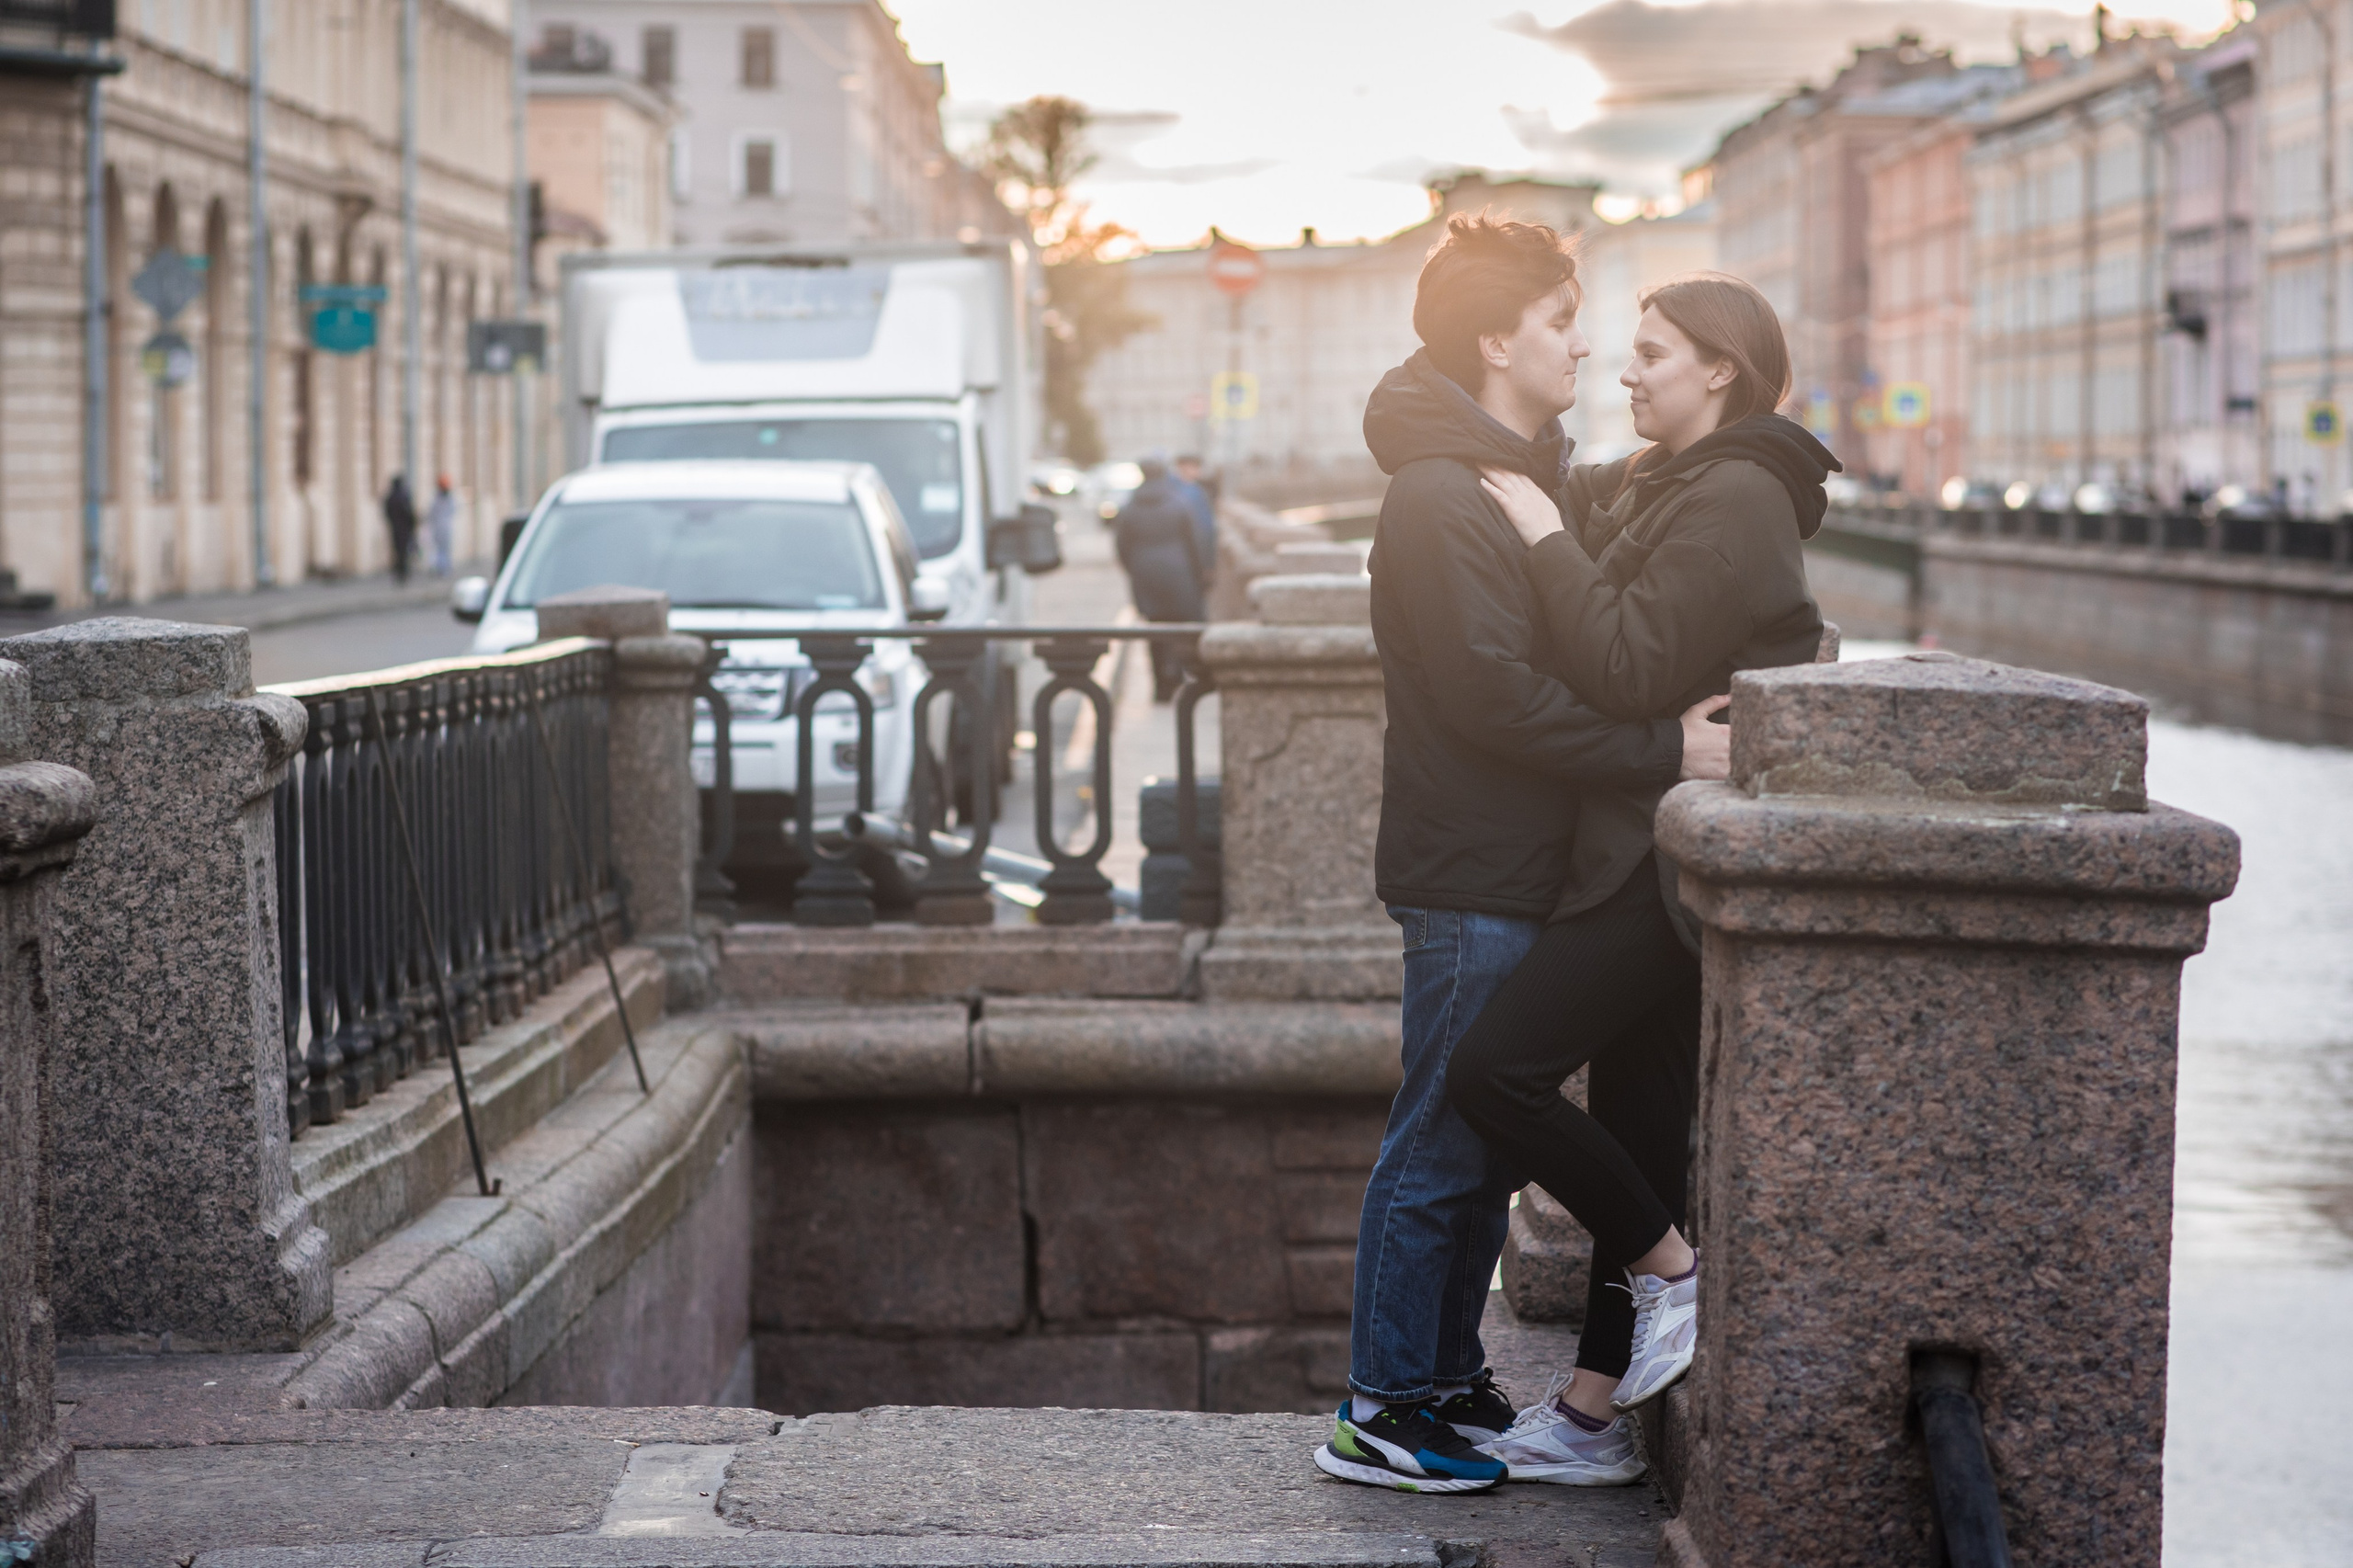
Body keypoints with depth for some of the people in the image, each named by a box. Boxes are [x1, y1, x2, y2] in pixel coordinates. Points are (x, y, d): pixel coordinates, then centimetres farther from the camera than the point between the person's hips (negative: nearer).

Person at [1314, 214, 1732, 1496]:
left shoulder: (1525, 480, 16)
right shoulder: (1439, 500, -17)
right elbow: (1498, 696, -23)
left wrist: (1676, 726, 4)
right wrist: (1667, 752, -22)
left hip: (1520, 870, 10)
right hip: (1470, 875, -10)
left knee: (1484, 1144, 15)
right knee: (1440, 1150, -3)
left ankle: (1447, 1382, 25)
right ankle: (1380, 1414, 5)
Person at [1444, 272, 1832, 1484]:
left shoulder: (1734, 499, -15)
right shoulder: (1655, 485, 18)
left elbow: (1626, 668, -22)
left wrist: (1545, 536, -15)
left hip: (1679, 856, -10)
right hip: (1648, 851, 10)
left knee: (1496, 1071, -15)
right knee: (1636, 1124, 11)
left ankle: (1674, 1270, 0)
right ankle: (1595, 1408, 17)